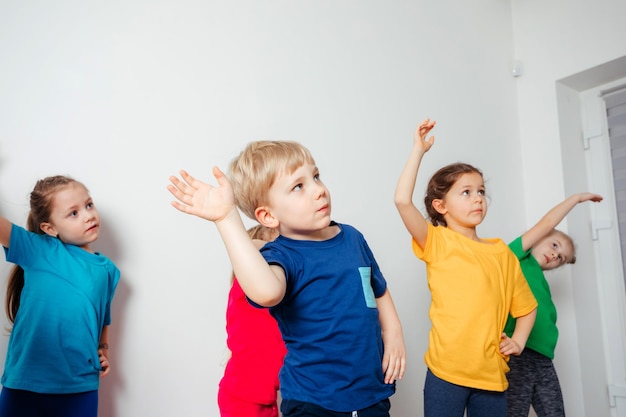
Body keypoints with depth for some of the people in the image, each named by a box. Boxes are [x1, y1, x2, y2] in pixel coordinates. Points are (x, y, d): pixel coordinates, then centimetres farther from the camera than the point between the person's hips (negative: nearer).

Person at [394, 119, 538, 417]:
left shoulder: (502, 253, 7)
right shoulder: (438, 242, -4)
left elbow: (526, 305, 19)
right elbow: (402, 201, -20)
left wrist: (518, 341, 4)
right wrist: (419, 149, -15)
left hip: (491, 373, 4)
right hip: (447, 372, -4)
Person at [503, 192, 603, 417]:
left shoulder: (542, 282, 21)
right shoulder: (517, 257, 2)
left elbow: (545, 320, 18)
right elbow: (546, 224, -2)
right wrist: (577, 197, 7)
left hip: (543, 359, 8)